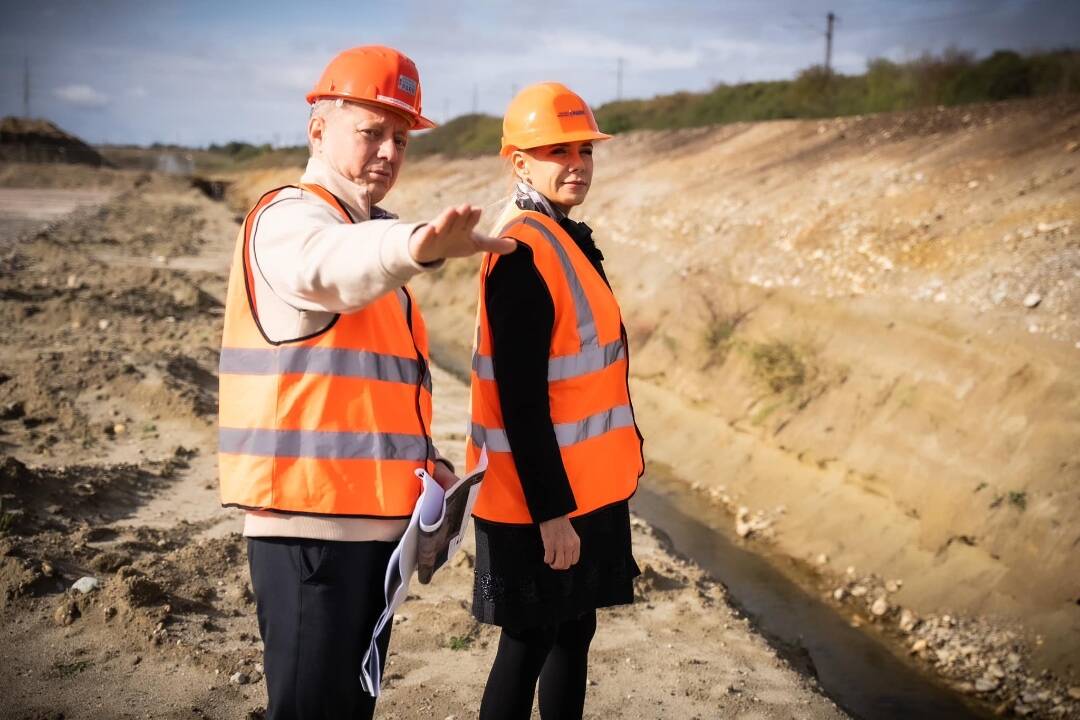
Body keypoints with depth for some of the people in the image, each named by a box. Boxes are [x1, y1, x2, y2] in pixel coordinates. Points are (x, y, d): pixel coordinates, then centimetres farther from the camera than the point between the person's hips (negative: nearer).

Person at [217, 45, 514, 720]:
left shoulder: (366, 230, 19)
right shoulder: (290, 217, -11)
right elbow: (330, 265, -38)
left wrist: (421, 454, 11)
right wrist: (415, 247, -59)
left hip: (367, 513, 9)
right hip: (312, 515, -9)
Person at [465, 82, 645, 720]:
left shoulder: (568, 238, 10)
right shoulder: (524, 255, -20)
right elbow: (521, 401, -23)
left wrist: (623, 456, 18)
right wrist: (550, 512, -23)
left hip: (585, 487, 9)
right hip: (540, 500, -9)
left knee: (574, 632, 18)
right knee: (528, 645, 2)